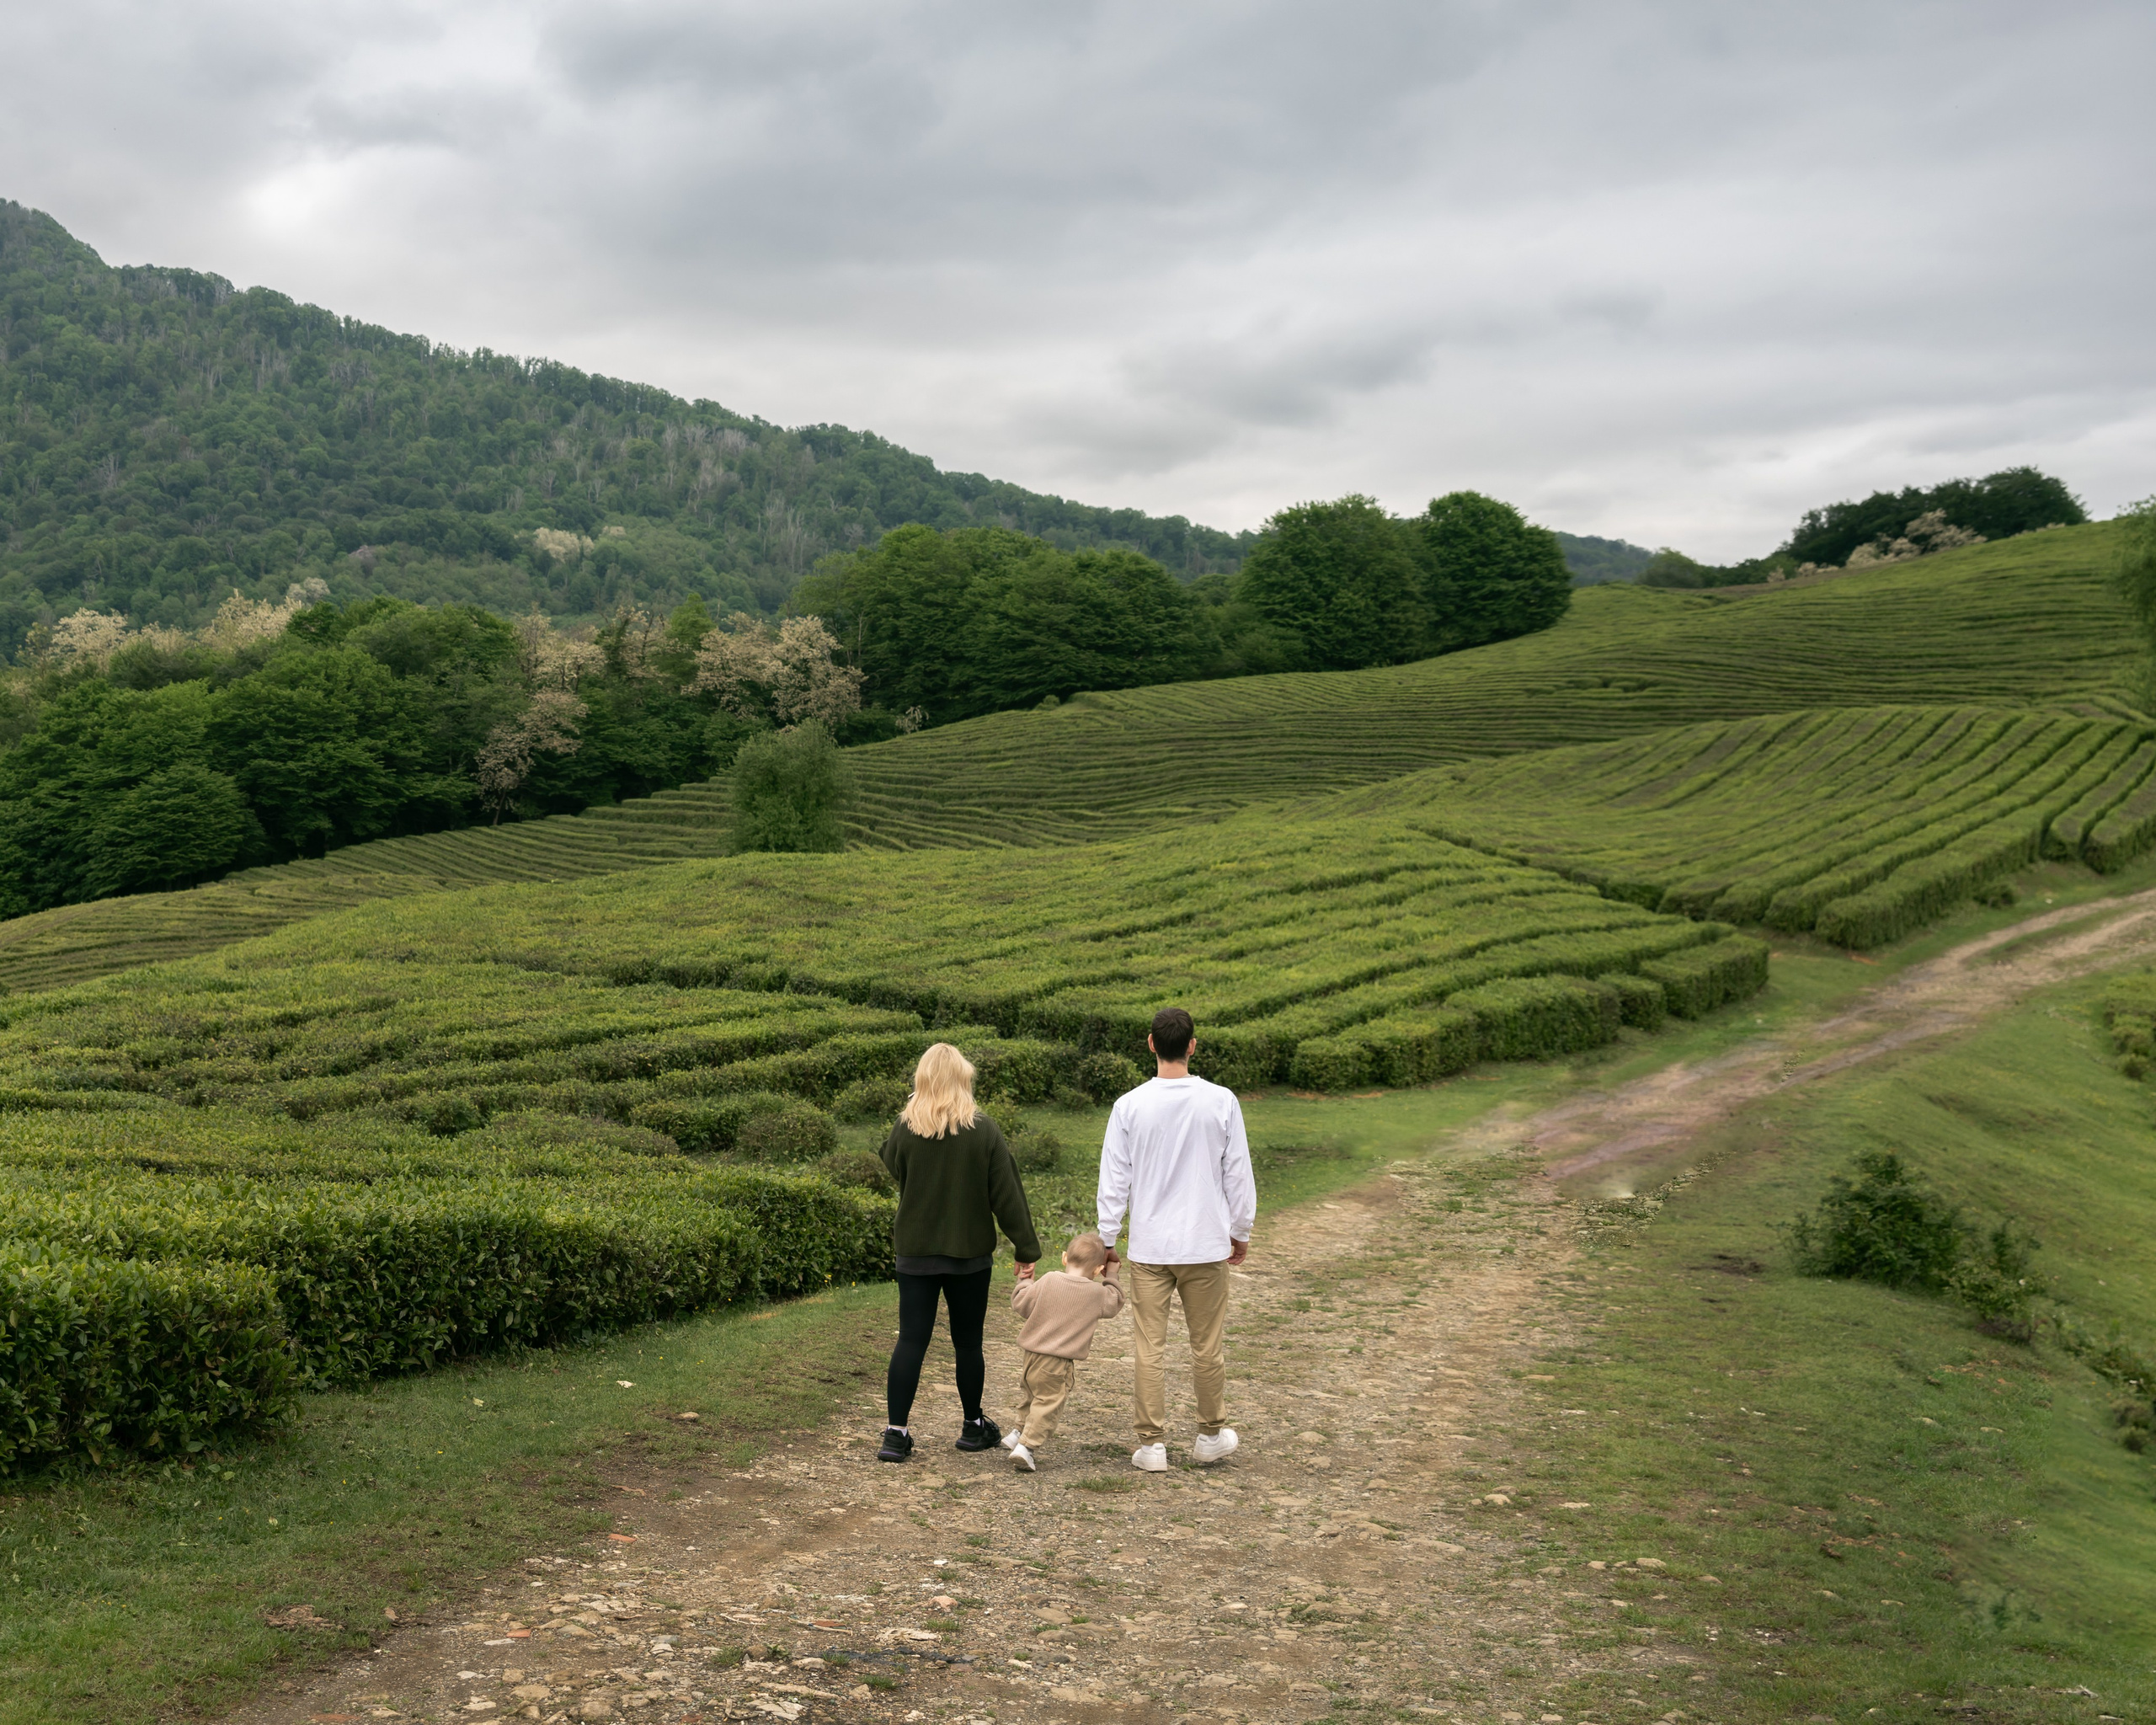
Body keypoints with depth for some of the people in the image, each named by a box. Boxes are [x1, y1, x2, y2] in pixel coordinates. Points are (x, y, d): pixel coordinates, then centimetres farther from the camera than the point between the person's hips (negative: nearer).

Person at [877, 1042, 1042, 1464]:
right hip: (971, 1254, 0)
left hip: (915, 1254, 0)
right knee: (967, 1342, 13)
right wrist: (1026, 1249, -1)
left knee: (911, 1341, 3)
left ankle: (896, 1433, -1)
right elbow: (1007, 1194, -7)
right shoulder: (985, 1132, -10)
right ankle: (974, 1427, 25)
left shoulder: (905, 1131, -9)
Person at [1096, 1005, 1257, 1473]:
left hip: (1149, 1249, 0)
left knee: (1149, 1349, 6)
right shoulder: (1221, 1102, -7)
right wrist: (1241, 1232, 14)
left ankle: (1152, 1443, 9)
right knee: (1207, 1347, 12)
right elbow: (1238, 1175, 1)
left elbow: (1114, 1180, -1)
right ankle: (1212, 1434, 26)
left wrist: (1107, 1239, 10)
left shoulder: (1129, 1106, -7)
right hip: (1206, 1244, 0)